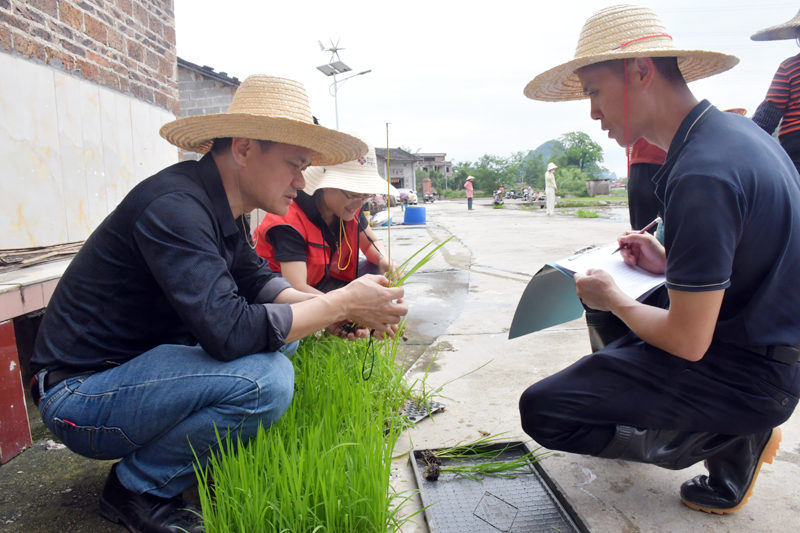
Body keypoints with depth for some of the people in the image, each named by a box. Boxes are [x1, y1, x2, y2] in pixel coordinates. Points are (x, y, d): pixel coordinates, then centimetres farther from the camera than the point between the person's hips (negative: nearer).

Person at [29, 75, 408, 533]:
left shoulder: (220, 205, 3)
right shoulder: (173, 206, -26)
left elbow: (258, 282, 7)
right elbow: (227, 331, -34)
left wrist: (330, 308, -10)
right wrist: (341, 305, -26)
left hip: (143, 363, 9)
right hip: (78, 394, -9)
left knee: (284, 331, 5)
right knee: (266, 379, -29)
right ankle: (137, 486, -4)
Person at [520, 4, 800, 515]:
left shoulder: (702, 175, -28)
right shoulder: (735, 130, 4)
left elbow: (688, 343, -25)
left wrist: (612, 298, -8)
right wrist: (670, 263, 8)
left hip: (749, 375, -10)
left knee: (543, 411, -15)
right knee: (611, 317, 29)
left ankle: (731, 439, 0)